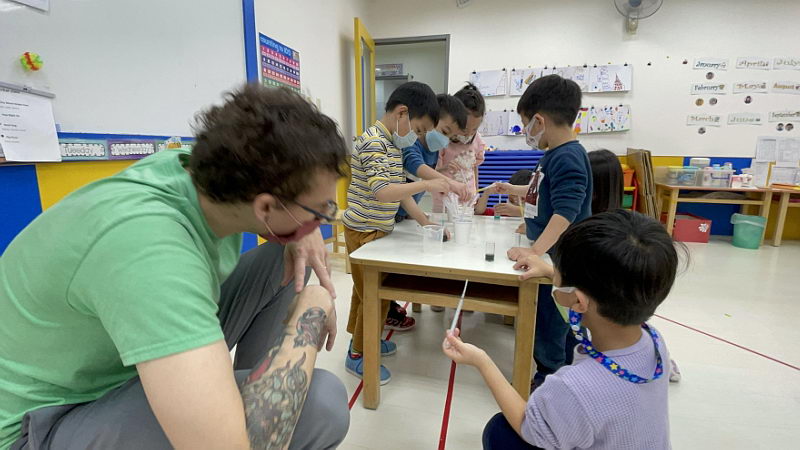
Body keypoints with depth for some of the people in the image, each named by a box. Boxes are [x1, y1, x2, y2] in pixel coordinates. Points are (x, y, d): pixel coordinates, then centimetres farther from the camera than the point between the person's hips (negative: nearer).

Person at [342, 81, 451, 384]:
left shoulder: (394, 145, 11)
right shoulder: (373, 143, -19)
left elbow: (400, 189, 13)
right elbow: (382, 191, -30)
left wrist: (425, 222, 9)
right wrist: (427, 185, -28)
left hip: (378, 230, 9)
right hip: (364, 232, -9)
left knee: (367, 290, 22)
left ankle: (364, 338, 41)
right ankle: (357, 355, 19)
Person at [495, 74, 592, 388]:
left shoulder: (567, 159, -22)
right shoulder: (555, 154, 9)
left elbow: (565, 212, -30)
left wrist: (536, 251, -35)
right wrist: (513, 190, 33)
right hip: (549, 255, 10)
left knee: (550, 321, 5)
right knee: (542, 317, 22)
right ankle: (546, 372, 40)